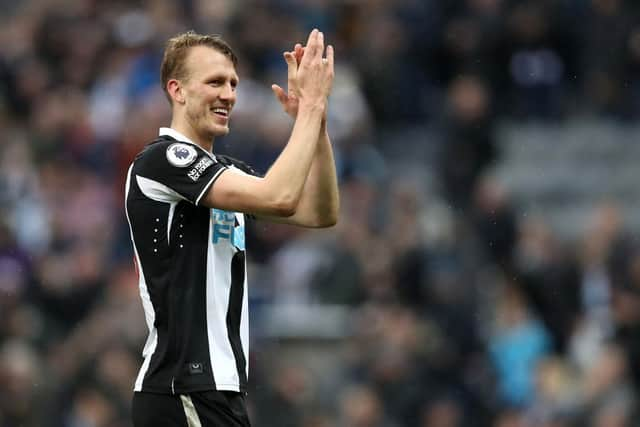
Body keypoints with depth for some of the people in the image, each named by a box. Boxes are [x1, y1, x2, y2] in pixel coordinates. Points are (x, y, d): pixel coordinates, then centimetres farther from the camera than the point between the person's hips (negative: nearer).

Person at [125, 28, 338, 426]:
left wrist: (316, 120, 0)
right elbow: (278, 198, -22)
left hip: (216, 388, 10)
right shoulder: (163, 159, -11)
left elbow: (320, 213, 10)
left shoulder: (227, 171, 17)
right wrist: (311, 105, -15)